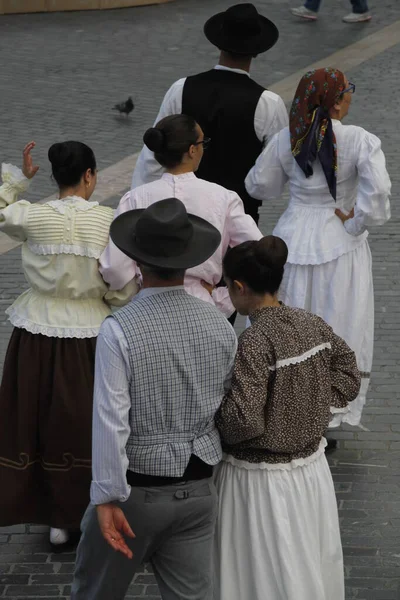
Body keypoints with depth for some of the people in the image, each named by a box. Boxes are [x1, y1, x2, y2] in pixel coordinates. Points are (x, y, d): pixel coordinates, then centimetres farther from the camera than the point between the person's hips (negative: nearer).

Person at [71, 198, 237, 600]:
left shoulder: (119, 329, -19)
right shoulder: (219, 326, -4)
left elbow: (111, 420, -21)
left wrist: (108, 497, -17)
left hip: (138, 490, -4)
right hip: (198, 490, 4)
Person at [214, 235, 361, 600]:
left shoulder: (254, 343, -25)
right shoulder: (313, 325, -3)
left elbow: (244, 422, -27)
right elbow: (348, 379, 9)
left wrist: (215, 422, -8)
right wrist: (308, 407, 7)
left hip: (261, 480, -7)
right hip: (311, 469, 7)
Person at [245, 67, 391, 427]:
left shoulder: (286, 141, -5)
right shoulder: (361, 141, -15)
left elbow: (260, 185, 7)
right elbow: (377, 190, -27)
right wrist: (356, 223, -12)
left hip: (294, 240, 3)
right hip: (341, 248, -3)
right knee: (338, 333, 10)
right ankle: (328, 419, 16)